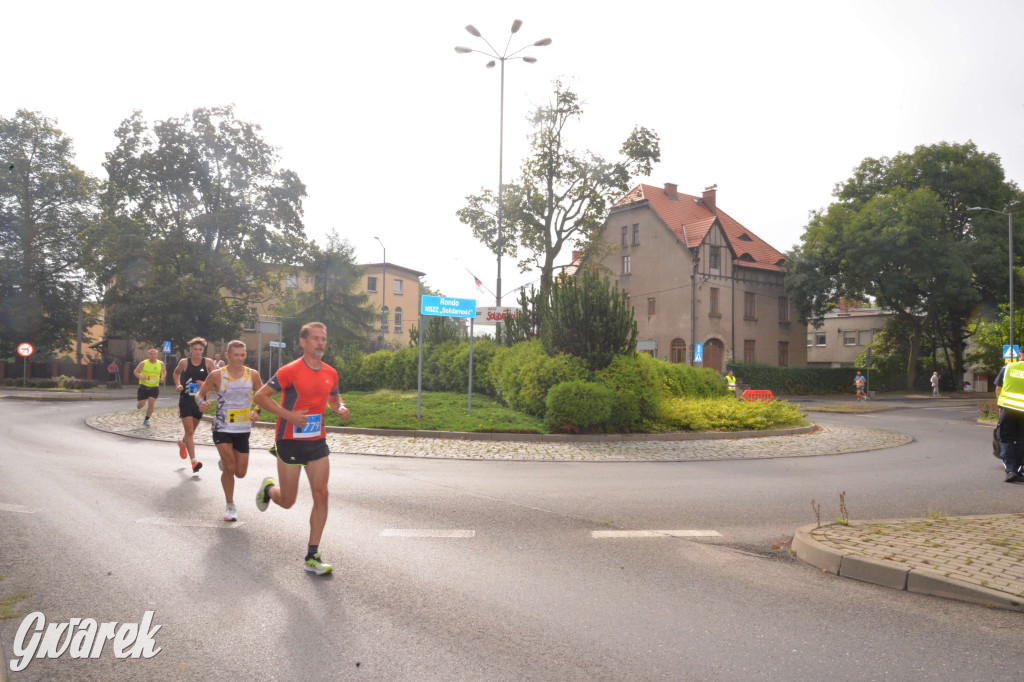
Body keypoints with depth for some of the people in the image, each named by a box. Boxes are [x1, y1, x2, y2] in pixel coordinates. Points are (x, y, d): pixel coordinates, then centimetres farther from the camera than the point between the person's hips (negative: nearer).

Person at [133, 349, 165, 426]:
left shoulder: (160, 364, 2)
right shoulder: (143, 363, -5)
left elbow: (164, 372, 16)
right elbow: (136, 371, 1)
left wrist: (162, 378, -4)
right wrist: (141, 377, -18)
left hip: (154, 387, 1)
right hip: (144, 386, -1)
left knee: (151, 403, -10)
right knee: (141, 404, -4)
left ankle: (146, 420, 6)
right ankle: (138, 407, 37)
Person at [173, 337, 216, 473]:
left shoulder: (208, 363, -4)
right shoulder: (184, 362, -2)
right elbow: (176, 372, 18)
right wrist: (178, 385, 2)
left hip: (200, 401, 2)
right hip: (185, 400, -2)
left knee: (191, 431, 19)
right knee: (189, 431, -10)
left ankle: (182, 443, 53)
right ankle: (193, 461, -10)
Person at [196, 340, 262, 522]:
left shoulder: (252, 375, -2)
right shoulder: (217, 375, -7)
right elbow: (200, 394, 3)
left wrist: (257, 411, -10)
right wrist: (201, 403, -20)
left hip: (243, 430, 3)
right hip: (222, 429, -3)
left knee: (240, 473, 6)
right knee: (230, 468, -13)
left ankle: (224, 463, 43)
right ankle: (230, 506, 9)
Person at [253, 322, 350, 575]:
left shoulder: (330, 373, 4)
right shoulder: (290, 371, -14)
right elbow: (260, 396, -12)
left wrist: (340, 408, -2)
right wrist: (289, 415, -22)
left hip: (317, 441, 5)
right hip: (290, 440, -4)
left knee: (321, 494, -3)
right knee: (287, 501, 5)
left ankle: (312, 557, 7)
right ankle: (268, 488, 43)